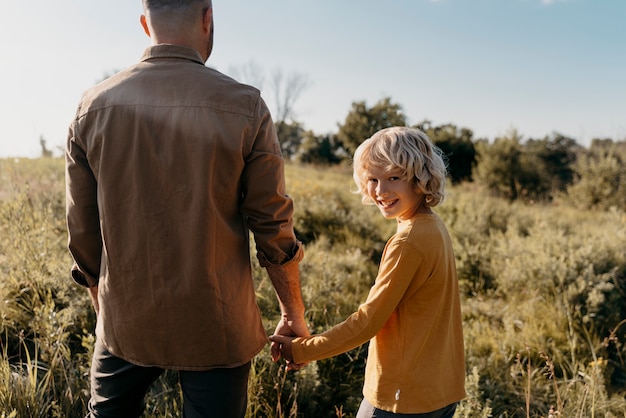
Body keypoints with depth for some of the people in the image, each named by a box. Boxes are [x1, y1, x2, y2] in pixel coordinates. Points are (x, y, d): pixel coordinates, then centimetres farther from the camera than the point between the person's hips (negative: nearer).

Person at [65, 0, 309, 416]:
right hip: (216, 327, -2)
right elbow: (274, 227, -10)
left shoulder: (95, 106, -5)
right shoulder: (245, 107, -13)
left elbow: (82, 230, 1)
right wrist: (294, 314, 5)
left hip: (126, 321, 3)